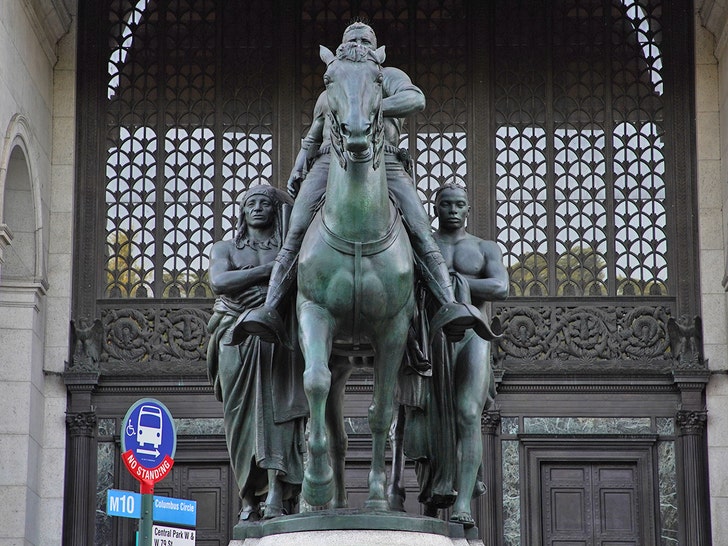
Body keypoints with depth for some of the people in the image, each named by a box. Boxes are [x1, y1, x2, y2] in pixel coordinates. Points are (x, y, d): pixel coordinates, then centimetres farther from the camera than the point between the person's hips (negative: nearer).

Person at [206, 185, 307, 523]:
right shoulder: (225, 248, 18)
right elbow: (219, 282, -2)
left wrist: (273, 291, -14)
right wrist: (269, 270, -7)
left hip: (277, 338, -2)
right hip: (236, 338, 2)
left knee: (275, 410, -16)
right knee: (240, 417, -4)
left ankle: (276, 497, -28)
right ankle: (249, 501, -2)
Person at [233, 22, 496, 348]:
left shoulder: (390, 77, 19)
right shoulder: (327, 97, 35)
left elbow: (415, 100, -3)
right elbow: (311, 140, 41)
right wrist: (297, 169, 19)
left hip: (383, 163, -3)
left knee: (420, 232, -24)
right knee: (296, 233, -20)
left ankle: (449, 308, -36)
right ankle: (269, 311, -30)